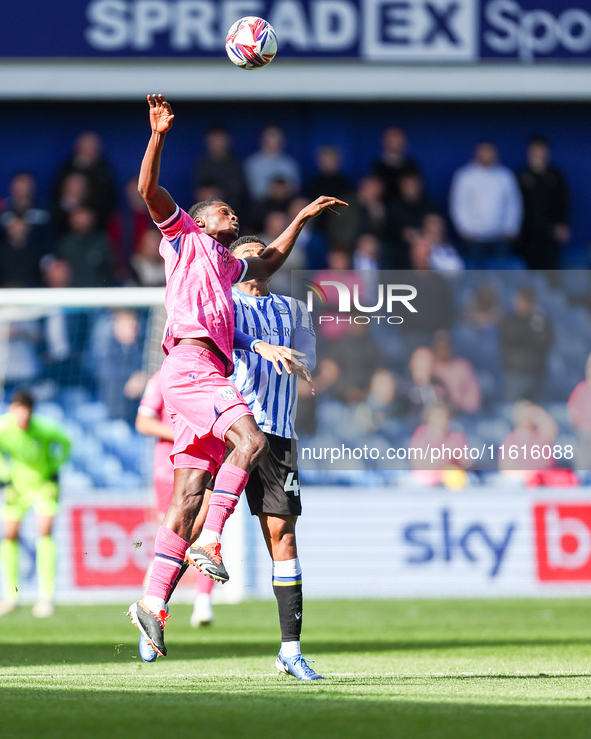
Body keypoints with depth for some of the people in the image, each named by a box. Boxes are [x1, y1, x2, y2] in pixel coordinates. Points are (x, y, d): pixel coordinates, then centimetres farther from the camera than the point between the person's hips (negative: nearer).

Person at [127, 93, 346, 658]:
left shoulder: (228, 266, 32)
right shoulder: (184, 236, 12)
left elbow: (269, 263, 52)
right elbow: (149, 191, -2)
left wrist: (301, 218, 50)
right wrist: (158, 136, -13)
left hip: (211, 374, 8)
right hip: (190, 362, -8)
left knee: (190, 494, -1)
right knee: (250, 441, -26)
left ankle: (153, 602, -4)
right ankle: (209, 540, -23)